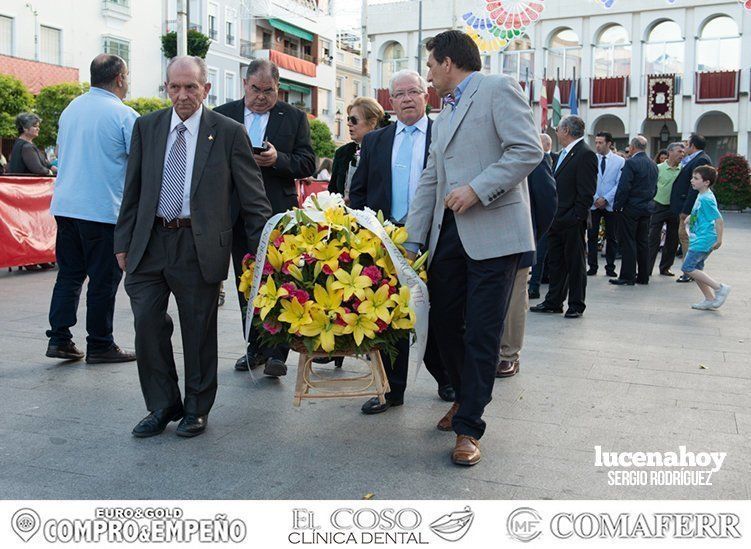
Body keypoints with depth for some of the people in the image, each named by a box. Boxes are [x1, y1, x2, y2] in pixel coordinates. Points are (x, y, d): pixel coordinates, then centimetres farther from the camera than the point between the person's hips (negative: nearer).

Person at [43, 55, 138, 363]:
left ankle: (59, 338, 11)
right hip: (103, 209, -6)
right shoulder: (124, 114, -9)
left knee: (69, 273, 13)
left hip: (64, 206, 7)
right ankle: (99, 345, 10)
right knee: (104, 280, 2)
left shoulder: (71, 109, 12)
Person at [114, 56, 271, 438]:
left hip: (200, 247, -3)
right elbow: (132, 190, 12)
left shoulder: (229, 132, -3)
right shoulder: (146, 127, 8)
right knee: (147, 324, 2)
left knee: (199, 331, 7)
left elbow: (253, 197, -2)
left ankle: (196, 409, 25)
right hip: (149, 243, 3)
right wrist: (123, 242, 8)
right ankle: (163, 406, 22)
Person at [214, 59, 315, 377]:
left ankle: (277, 353, 0)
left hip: (278, 214, -3)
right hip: (239, 214, 3)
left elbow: (308, 163, -1)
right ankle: (256, 347, 23)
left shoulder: (294, 118, 4)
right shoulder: (222, 115, 9)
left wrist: (277, 159, -18)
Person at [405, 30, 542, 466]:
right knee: (444, 324, 11)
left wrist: (477, 189, -18)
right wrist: (413, 241, 15)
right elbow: (430, 181, 21)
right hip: (449, 235, 8)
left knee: (481, 334, -3)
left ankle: (469, 427, 6)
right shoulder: (445, 114, 23)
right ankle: (467, 397, 33)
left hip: (493, 234, -8)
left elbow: (528, 150, -13)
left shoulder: (498, 89, -1)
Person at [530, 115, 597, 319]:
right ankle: (553, 302, 22)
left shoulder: (585, 154, -12)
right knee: (555, 262, 13)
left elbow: (587, 192, -17)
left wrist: (577, 217, -20)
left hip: (572, 221, -9)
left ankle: (576, 305, 12)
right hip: (557, 219, 9)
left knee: (575, 264, 2)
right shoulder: (563, 154, 17)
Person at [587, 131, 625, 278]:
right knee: (592, 236, 0)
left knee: (611, 237, 5)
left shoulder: (620, 161, 0)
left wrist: (606, 199, -12)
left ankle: (610, 267, 13)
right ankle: (592, 267, 7)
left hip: (611, 204, -1)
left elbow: (619, 184, -4)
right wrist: (595, 198, -8)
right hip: (593, 204, 1)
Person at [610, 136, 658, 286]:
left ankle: (628, 277, -2)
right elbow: (654, 188, 15)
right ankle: (643, 276, 16)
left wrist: (617, 205, -10)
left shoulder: (631, 163, -14)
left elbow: (624, 187, -17)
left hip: (631, 208, -7)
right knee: (643, 242, 11)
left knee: (628, 242, -3)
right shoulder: (653, 164, 10)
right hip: (646, 207, 7)